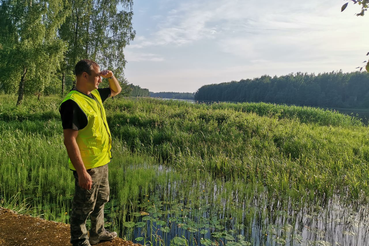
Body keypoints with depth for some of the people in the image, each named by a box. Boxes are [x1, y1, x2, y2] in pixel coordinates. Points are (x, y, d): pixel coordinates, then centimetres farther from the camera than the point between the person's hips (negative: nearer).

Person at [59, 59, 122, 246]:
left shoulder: (95, 95, 6)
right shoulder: (73, 103, -21)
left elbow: (116, 90, 25)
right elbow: (70, 140, -25)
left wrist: (111, 76, 3)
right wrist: (82, 172, -26)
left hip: (102, 162, 10)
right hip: (88, 167, -10)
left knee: (101, 200, 25)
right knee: (83, 209, 8)